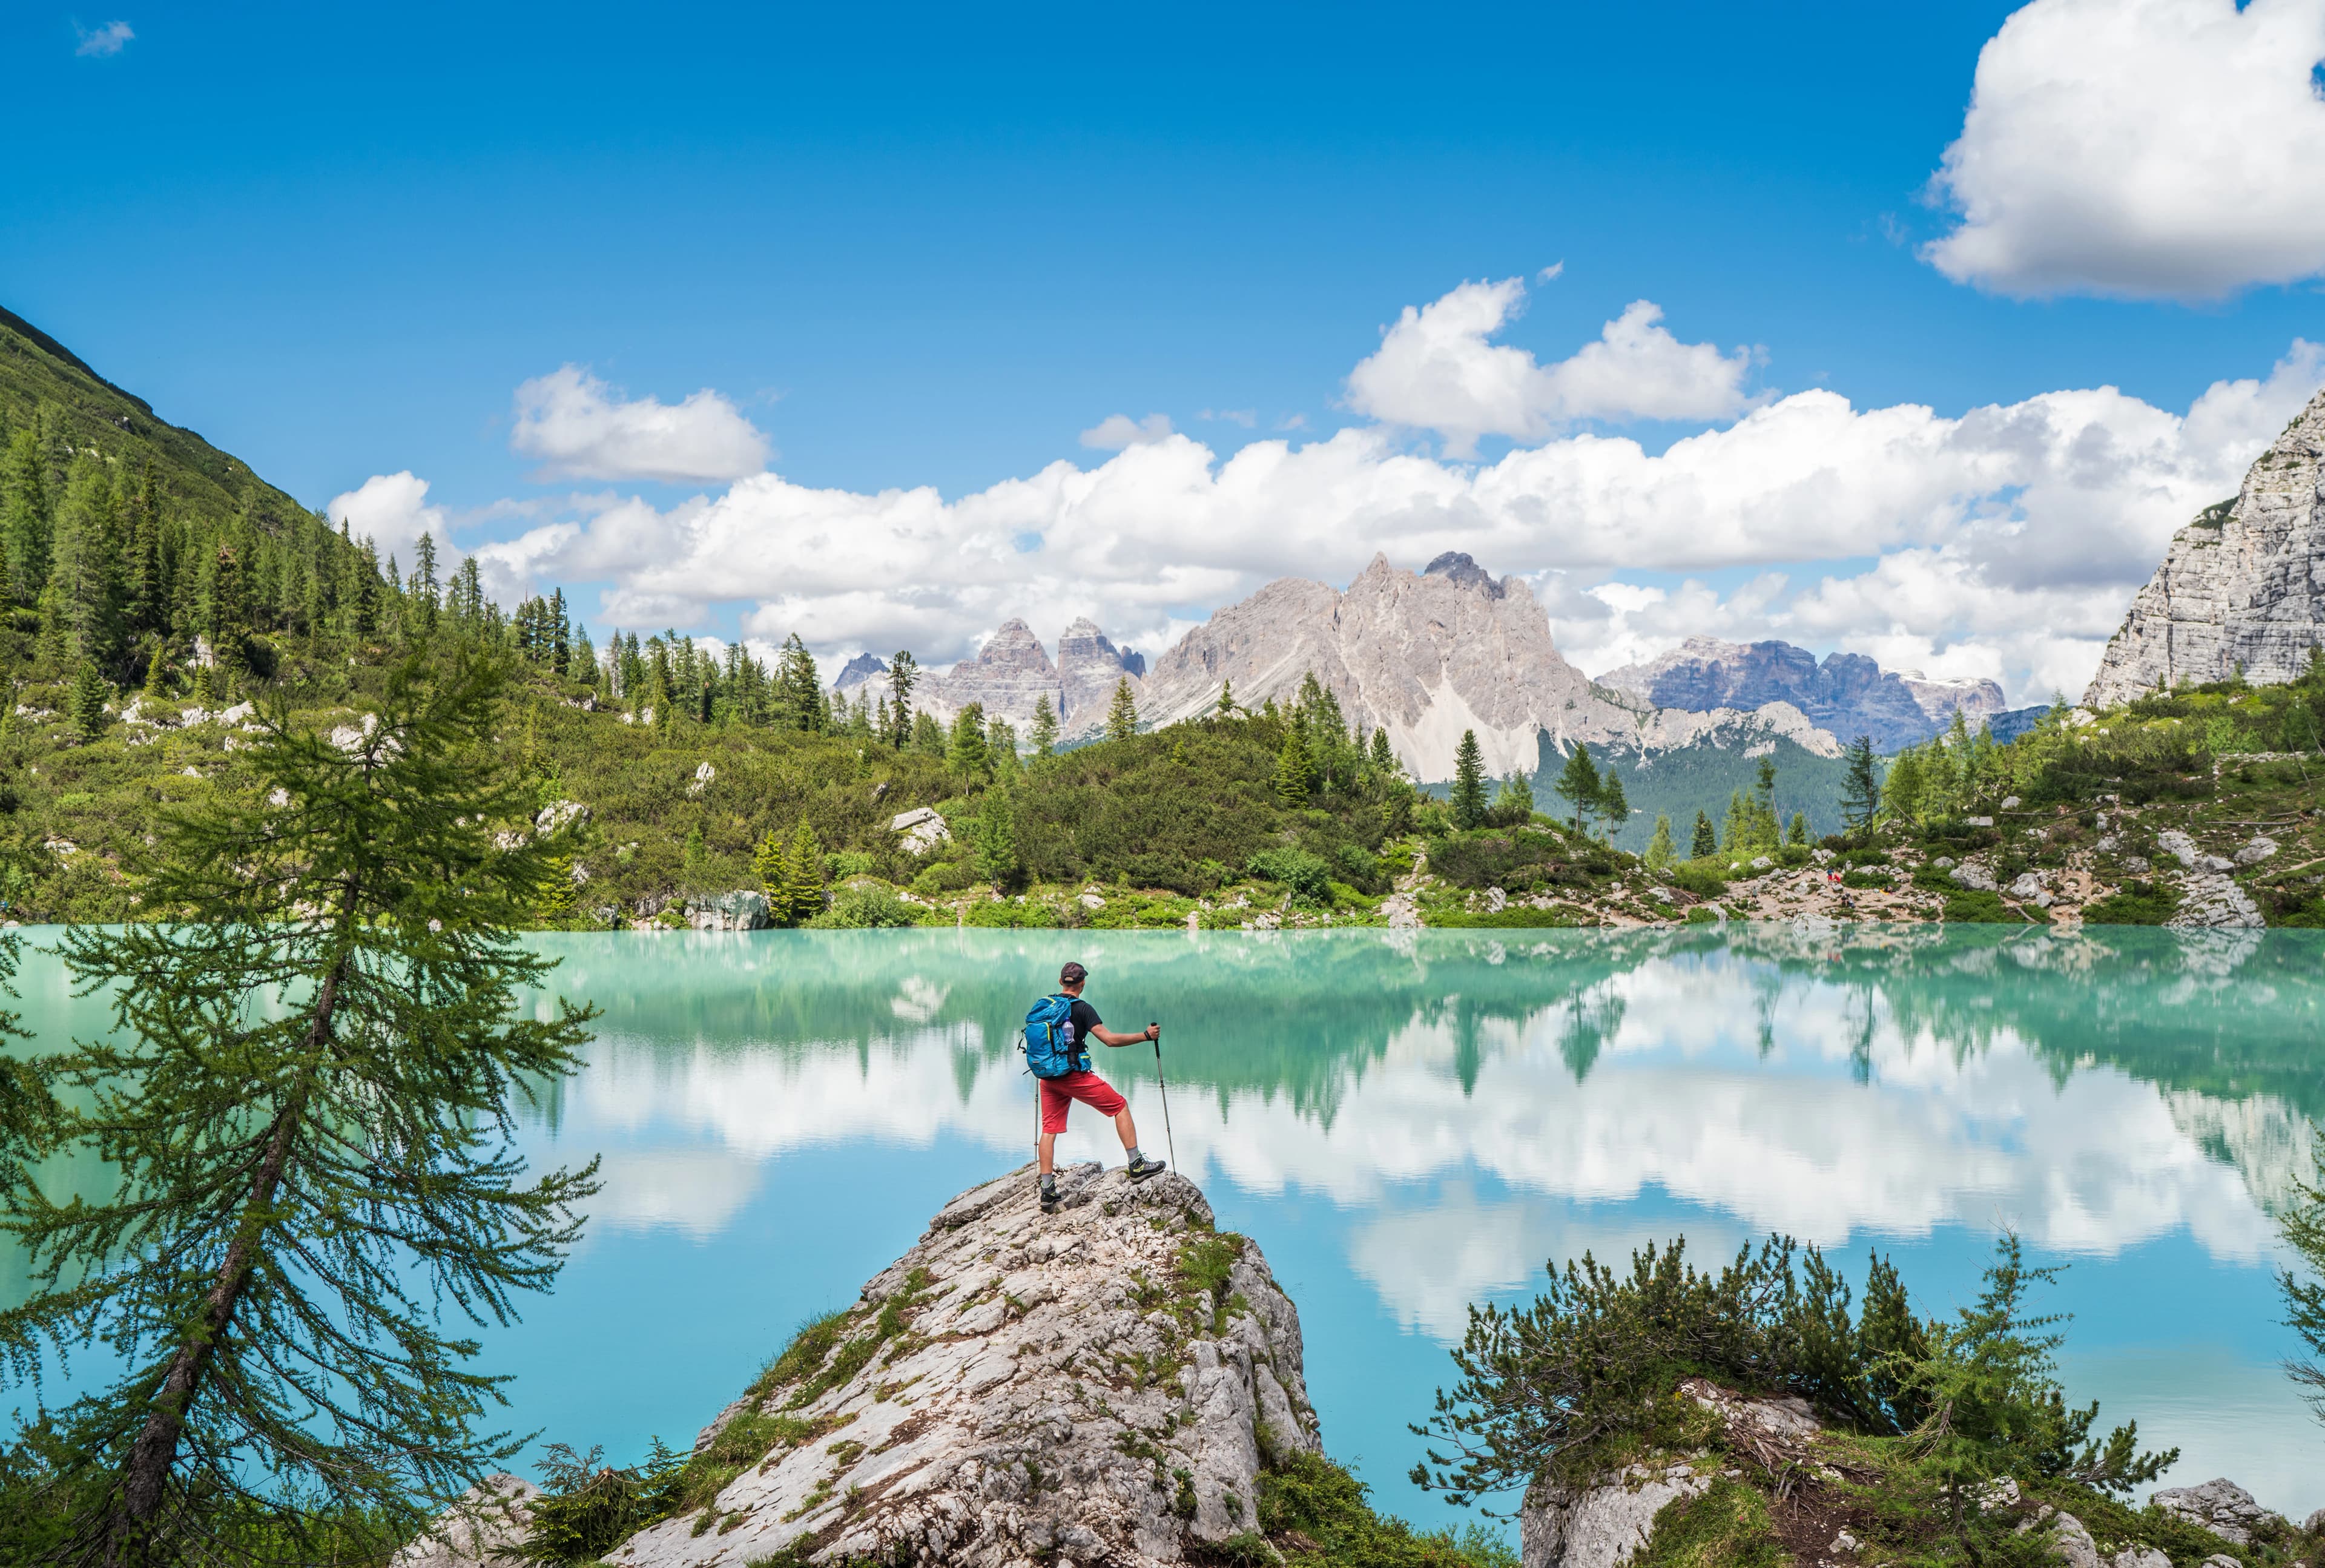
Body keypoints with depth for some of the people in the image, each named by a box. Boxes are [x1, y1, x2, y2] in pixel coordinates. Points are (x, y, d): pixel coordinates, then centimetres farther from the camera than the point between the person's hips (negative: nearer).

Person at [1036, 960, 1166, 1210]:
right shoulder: (1081, 1009, -11)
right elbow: (1109, 1039, -18)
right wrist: (1145, 1036, -11)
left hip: (1048, 1077, 6)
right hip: (1074, 1075, -6)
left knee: (1050, 1129, 9)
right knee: (1120, 1107, 8)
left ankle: (1047, 1190, 6)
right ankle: (1137, 1166, 7)